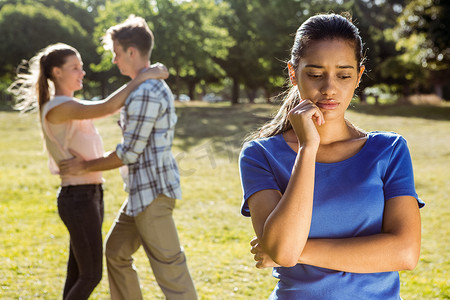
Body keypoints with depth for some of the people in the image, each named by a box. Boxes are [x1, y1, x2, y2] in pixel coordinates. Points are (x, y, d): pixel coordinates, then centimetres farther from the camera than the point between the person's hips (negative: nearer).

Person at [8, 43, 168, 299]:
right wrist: (143, 77, -22)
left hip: (91, 194, 9)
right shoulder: (56, 107, -16)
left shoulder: (72, 106, 14)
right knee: (91, 276, -2)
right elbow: (107, 107, -27)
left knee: (78, 273, 15)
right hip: (78, 198, -9)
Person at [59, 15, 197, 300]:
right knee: (116, 251, 19)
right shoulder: (156, 86, 15)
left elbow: (129, 152, -17)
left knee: (168, 265, -6)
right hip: (143, 191, 11)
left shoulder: (144, 94, -18)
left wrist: (86, 166, -5)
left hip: (152, 191, -11)